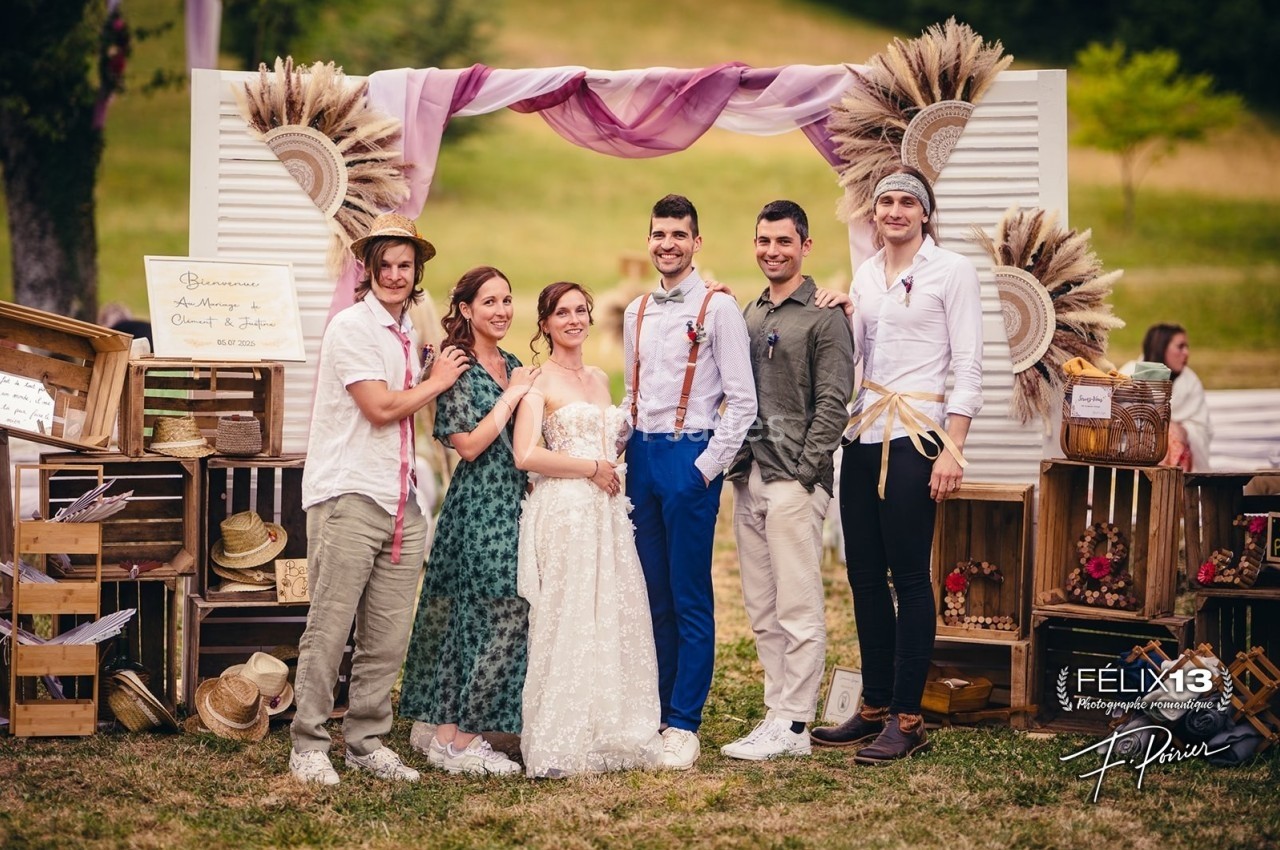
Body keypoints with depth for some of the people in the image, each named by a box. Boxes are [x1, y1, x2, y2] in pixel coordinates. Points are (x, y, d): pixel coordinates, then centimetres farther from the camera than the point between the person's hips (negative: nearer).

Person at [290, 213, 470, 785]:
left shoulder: (407, 335, 17)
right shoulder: (351, 327, -6)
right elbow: (381, 407, -12)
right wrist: (437, 382, 1)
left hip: (400, 501, 7)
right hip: (349, 497, -7)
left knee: (388, 636, 7)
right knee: (329, 629, -6)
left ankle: (367, 741, 16)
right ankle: (308, 744, 2)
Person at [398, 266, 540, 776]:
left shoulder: (513, 367, 15)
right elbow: (469, 445, -16)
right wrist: (512, 396, -11)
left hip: (511, 505, 8)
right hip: (478, 508, -8)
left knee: (468, 620, 9)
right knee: (499, 618, -9)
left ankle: (448, 730, 15)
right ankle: (457, 739, -1)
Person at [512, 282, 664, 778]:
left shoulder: (600, 380, 18)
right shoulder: (538, 382, -3)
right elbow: (526, 455, -14)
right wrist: (592, 468, -10)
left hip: (607, 514, 7)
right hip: (562, 514, -7)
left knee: (615, 622, 5)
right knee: (567, 624, -6)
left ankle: (610, 735, 13)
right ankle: (560, 744, -1)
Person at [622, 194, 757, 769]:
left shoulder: (717, 308, -4)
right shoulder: (637, 313, 15)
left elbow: (742, 401, -8)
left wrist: (707, 467, -12)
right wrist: (615, 450, 9)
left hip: (691, 456, -6)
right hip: (642, 457, 6)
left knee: (689, 599, -3)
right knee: (651, 596, 9)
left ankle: (683, 724, 0)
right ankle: (654, 713, 16)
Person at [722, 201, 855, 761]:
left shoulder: (823, 316, -5)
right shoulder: (750, 314, 17)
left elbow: (833, 404, -10)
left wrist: (801, 473, -15)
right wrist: (738, 464, 10)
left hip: (793, 482, -8)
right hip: (748, 479, 8)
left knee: (798, 609, -5)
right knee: (762, 610, 10)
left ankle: (794, 726, -3)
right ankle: (777, 714, 16)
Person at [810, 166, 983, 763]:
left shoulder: (951, 271, -3)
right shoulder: (865, 275, 15)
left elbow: (968, 366, -8)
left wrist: (953, 448, -15)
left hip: (914, 436, -6)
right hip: (863, 434, 6)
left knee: (909, 576, -5)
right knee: (864, 574, 7)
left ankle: (907, 719, 0)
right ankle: (875, 708, 16)